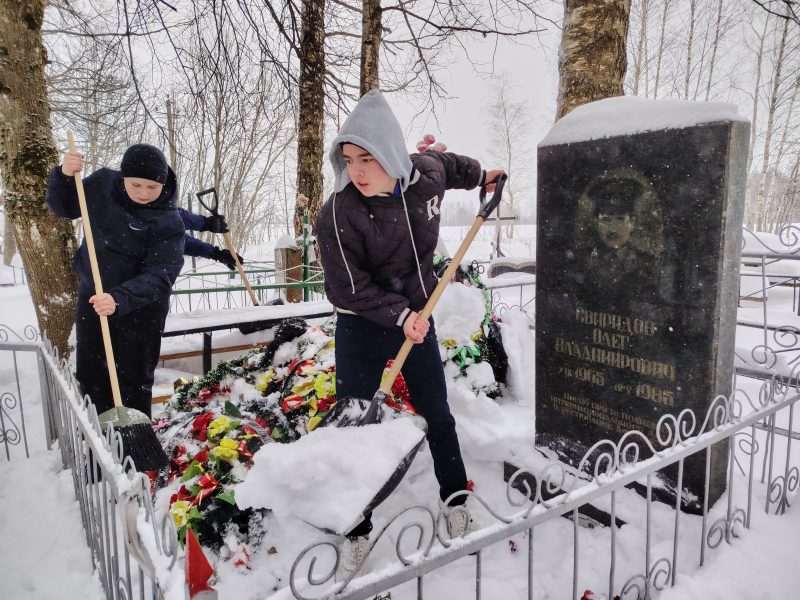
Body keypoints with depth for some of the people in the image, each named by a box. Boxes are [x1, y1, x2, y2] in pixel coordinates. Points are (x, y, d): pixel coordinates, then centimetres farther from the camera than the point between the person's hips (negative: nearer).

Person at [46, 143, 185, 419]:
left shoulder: (169, 222, -22)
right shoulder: (103, 183, -8)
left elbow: (160, 275, -29)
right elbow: (64, 207, 6)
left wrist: (120, 299, -44)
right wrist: (64, 176, -15)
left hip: (141, 306, -5)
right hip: (91, 296, 5)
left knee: (134, 379, 4)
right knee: (89, 374, 16)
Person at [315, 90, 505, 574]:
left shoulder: (427, 174, -10)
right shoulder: (338, 216, -23)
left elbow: (446, 165, 16)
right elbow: (349, 289, -20)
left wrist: (479, 175, 29)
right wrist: (399, 316, -26)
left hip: (418, 315, 4)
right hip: (361, 329, -3)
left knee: (438, 416, 15)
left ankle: (456, 503, 38)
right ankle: (357, 534, 21)